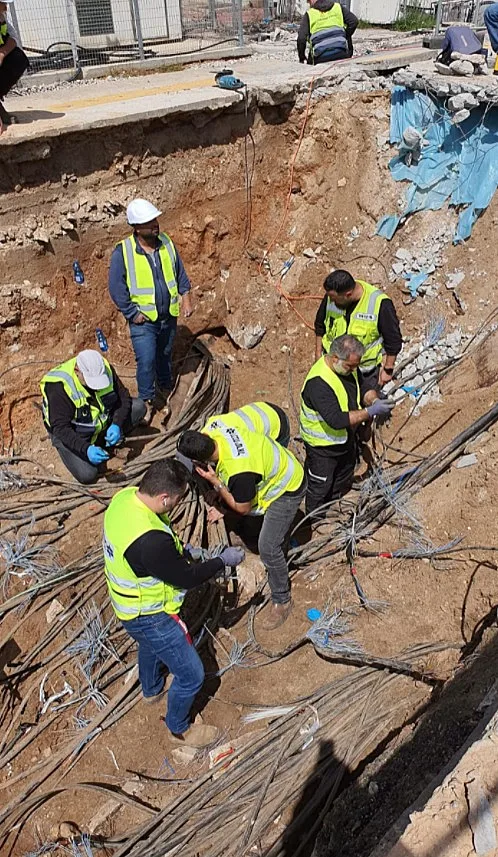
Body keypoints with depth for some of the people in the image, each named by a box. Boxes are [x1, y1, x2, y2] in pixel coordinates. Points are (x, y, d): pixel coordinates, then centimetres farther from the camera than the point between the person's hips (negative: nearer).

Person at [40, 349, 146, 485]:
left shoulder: (105, 369, -18)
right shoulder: (59, 387, -33)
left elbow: (123, 396, -9)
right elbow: (60, 428, -33)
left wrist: (117, 425, -26)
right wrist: (86, 449, -46)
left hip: (102, 422, 5)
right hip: (71, 434, -4)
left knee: (139, 406, -13)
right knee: (87, 476, -23)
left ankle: (103, 440, 1)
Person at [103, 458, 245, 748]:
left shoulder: (125, 496, -16)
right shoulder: (151, 541, -42)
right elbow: (186, 578, -26)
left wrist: (178, 549, -3)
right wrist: (223, 561, -13)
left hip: (129, 602, 9)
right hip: (149, 617, -9)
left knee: (150, 645, 38)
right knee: (192, 675, 12)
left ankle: (152, 690, 66)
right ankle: (179, 729, 38)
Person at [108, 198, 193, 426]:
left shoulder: (166, 243, -2)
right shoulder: (123, 252, -16)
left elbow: (180, 272, 10)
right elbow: (116, 288, -13)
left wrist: (185, 296, -1)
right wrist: (132, 313, -14)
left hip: (169, 316, 4)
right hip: (143, 321, -4)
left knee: (165, 357, 20)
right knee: (146, 362, -6)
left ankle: (166, 392, 42)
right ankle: (147, 401, 15)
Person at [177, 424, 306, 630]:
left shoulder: (239, 471, -42)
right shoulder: (211, 429, -21)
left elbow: (242, 508, -23)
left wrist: (215, 482, -22)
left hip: (287, 489, -9)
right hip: (278, 471, 9)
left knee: (268, 548, -5)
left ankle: (281, 602, 14)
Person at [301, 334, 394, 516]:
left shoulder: (348, 366, -11)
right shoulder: (319, 383, -38)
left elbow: (364, 387, 3)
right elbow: (336, 419, -41)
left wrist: (374, 400, -20)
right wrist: (370, 412, -40)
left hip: (346, 437, 9)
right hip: (323, 445, -8)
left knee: (343, 481, 29)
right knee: (319, 486, 15)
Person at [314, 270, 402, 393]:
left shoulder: (380, 304, -27)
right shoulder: (331, 297, -15)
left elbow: (393, 341, -15)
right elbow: (320, 325, 5)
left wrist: (388, 369, -10)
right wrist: (318, 352, 11)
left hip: (366, 372, -3)